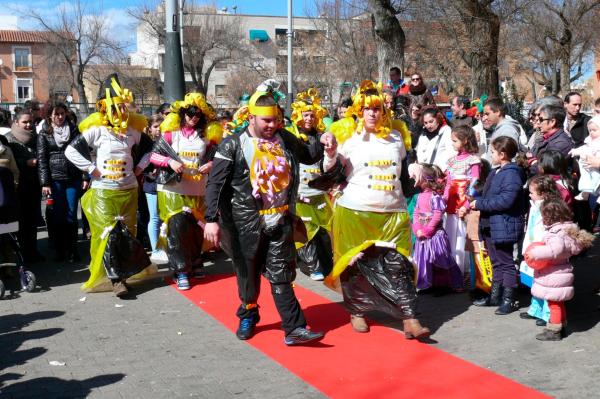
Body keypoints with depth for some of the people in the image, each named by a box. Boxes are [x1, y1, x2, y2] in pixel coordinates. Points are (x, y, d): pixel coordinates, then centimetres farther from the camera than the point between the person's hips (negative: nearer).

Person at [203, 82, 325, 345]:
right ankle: (248, 314, 36)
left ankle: (294, 329, 1)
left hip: (280, 221, 3)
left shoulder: (285, 139, 6)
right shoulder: (233, 145, -7)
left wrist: (323, 144, 3)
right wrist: (211, 219, -18)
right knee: (248, 273, 13)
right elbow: (215, 183, -10)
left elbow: (308, 157, 23)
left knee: (281, 276, 3)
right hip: (246, 223, -2)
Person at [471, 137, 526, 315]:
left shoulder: (512, 174, -18)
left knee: (506, 263, -1)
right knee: (496, 263, 19)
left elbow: (505, 200, -27)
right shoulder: (496, 173, 13)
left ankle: (509, 300, 8)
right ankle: (495, 296, 29)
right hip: (491, 225, 10)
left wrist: (479, 204, -20)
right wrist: (476, 202, 5)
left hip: (503, 227, -10)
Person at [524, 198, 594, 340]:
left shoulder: (557, 233, -24)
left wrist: (535, 253, -33)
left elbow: (555, 249, -39)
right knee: (559, 303, 21)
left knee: (554, 304, 0)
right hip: (559, 275, 10)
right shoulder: (566, 229, 8)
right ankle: (561, 326, 33)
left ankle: (554, 331, 7)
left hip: (554, 278, -10)